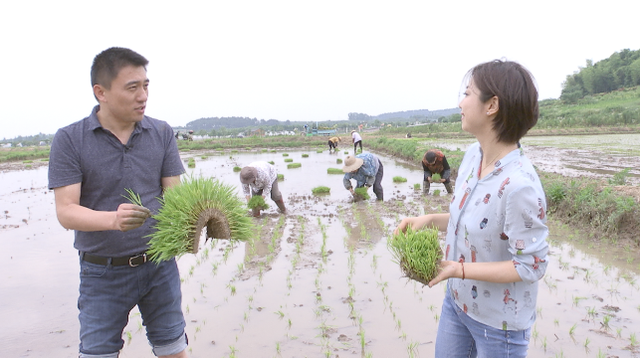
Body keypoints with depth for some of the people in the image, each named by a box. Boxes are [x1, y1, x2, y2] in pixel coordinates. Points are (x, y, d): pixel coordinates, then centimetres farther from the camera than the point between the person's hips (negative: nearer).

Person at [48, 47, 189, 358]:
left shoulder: (162, 133, -1)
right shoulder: (69, 140, -8)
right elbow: (65, 211, -14)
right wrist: (113, 219, -33)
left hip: (159, 265, 2)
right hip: (103, 273, -2)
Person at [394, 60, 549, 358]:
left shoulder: (519, 185, -31)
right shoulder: (472, 155, -5)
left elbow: (531, 266, -24)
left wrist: (459, 269, -26)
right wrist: (429, 220, -6)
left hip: (498, 322, -7)